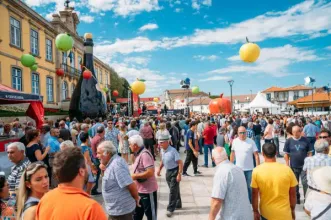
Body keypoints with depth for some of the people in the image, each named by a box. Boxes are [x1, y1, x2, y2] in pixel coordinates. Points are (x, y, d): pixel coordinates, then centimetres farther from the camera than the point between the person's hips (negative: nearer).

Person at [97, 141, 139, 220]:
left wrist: (136, 198, -11)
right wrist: (104, 170, -1)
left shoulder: (116, 165, -26)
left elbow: (131, 186, -27)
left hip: (120, 210, -9)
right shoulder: (112, 162, 4)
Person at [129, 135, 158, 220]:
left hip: (148, 191, -9)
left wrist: (135, 176, -20)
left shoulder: (145, 154, -22)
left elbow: (150, 172, -29)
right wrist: (134, 176, 5)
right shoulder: (139, 154, 8)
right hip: (139, 190, 9)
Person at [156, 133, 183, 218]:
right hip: (168, 171, 8)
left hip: (174, 171, -8)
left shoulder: (173, 151, -26)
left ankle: (170, 209, 11)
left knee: (173, 191, 0)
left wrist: (179, 174, -27)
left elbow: (180, 163, -24)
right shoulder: (162, 150, -2)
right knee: (174, 189, 21)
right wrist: (159, 169, 12)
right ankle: (177, 204, 39)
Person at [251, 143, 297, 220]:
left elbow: (255, 195, -9)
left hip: (266, 213, 0)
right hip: (284, 213, 0)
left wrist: (255, 211, 5)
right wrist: (293, 210, 13)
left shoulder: (257, 171, -14)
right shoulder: (287, 169, -12)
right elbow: (292, 194, -3)